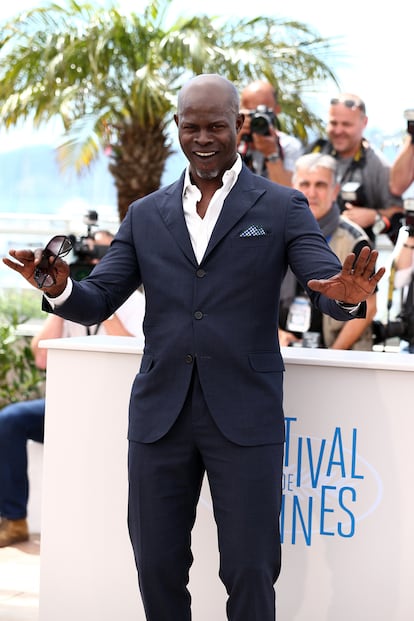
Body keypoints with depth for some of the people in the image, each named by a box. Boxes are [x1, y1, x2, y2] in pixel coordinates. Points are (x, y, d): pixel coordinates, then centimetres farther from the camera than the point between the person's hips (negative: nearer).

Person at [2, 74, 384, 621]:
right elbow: (97, 303, 7)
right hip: (160, 413, 3)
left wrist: (348, 295, -32)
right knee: (157, 566, 11)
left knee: (250, 571, 2)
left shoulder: (282, 207, 2)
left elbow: (330, 289, -7)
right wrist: (60, 288, -16)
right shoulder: (145, 215, 11)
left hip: (244, 418, -3)